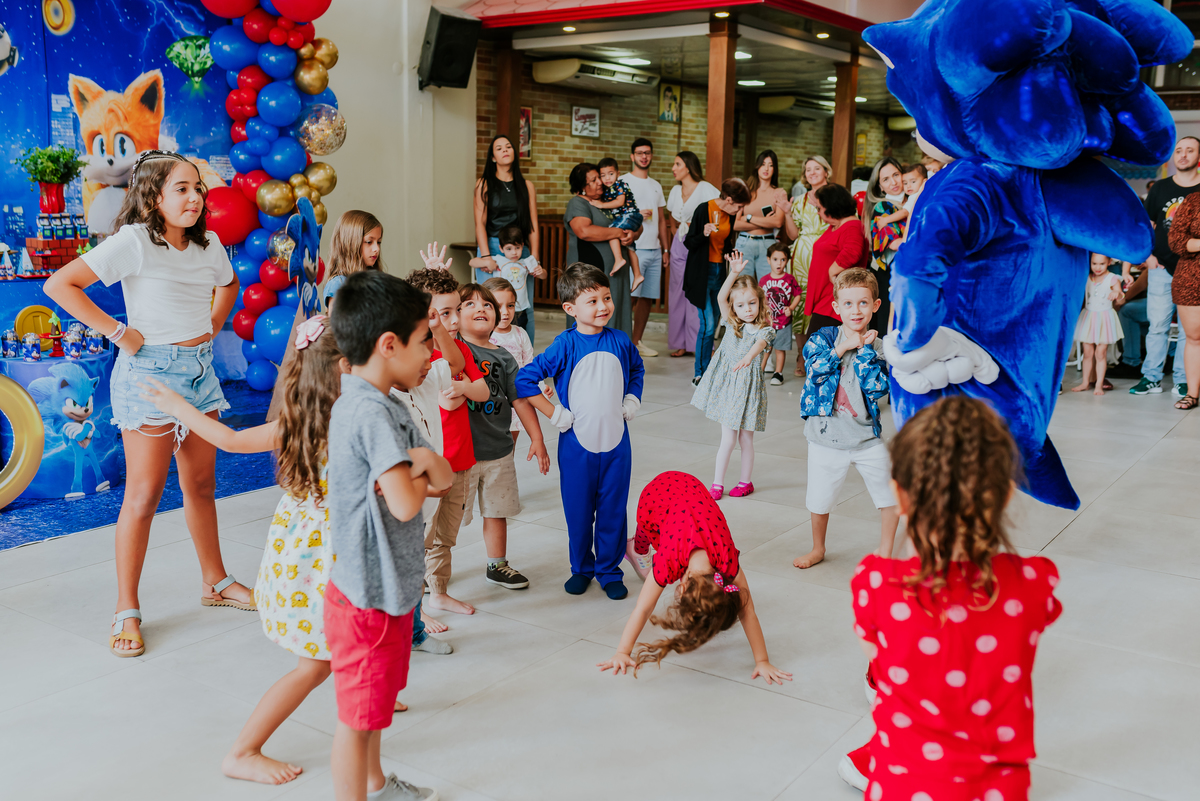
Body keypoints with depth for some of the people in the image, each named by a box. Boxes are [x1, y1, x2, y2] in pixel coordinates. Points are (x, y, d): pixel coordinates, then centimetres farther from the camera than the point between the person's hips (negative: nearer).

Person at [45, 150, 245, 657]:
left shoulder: (208, 244, 6)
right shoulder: (134, 242, -14)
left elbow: (228, 284, 29)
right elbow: (60, 284, -18)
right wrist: (117, 332, -18)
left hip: (200, 369, 7)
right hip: (150, 372, -6)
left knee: (201, 484, 15)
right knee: (144, 495, -2)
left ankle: (216, 582, 30)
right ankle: (127, 610, 9)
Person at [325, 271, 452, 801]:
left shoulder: (377, 403, 7)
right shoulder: (372, 412, -25)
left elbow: (443, 478, 7)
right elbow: (405, 504, -31)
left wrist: (424, 464, -15)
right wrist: (423, 473, -10)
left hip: (383, 584, 10)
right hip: (369, 596, -10)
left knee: (372, 700, 27)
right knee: (358, 714, 6)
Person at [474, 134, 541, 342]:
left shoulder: (527, 186, 14)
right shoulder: (484, 185, 8)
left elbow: (533, 226, 9)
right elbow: (480, 223, 0)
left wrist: (535, 258, -2)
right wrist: (485, 256, -12)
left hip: (521, 251, 2)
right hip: (491, 249, -2)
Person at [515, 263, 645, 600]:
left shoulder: (621, 341, 0)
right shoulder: (565, 345, -11)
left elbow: (637, 369, 23)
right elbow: (523, 380, -12)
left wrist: (632, 401, 10)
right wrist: (555, 414, -11)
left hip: (616, 442, 2)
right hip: (577, 444, -2)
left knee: (613, 510, 9)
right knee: (578, 512, 10)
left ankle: (609, 570, 25)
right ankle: (581, 569, 30)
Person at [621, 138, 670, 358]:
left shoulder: (656, 186, 20)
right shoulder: (623, 182, 2)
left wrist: (666, 249, 17)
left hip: (654, 251, 6)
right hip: (634, 249, -6)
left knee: (648, 297, 5)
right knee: (630, 296, -13)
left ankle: (637, 341, 13)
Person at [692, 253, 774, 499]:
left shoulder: (764, 330, -6)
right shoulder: (732, 324, 3)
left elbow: (758, 345, -27)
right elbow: (721, 298, -11)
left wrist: (747, 358, -49)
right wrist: (734, 273, -23)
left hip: (747, 383, -2)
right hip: (726, 383, 2)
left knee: (745, 438, 8)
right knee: (727, 438, 2)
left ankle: (746, 481, 24)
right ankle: (717, 483, 11)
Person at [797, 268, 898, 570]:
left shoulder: (878, 344, -3)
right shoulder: (823, 338, -2)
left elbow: (878, 387, -15)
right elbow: (814, 370, -17)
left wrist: (865, 349, -17)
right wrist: (842, 347, -19)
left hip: (867, 436, 1)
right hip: (826, 435, 0)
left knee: (892, 494, 6)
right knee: (819, 499, 11)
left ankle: (884, 551, 28)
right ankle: (818, 548, 37)